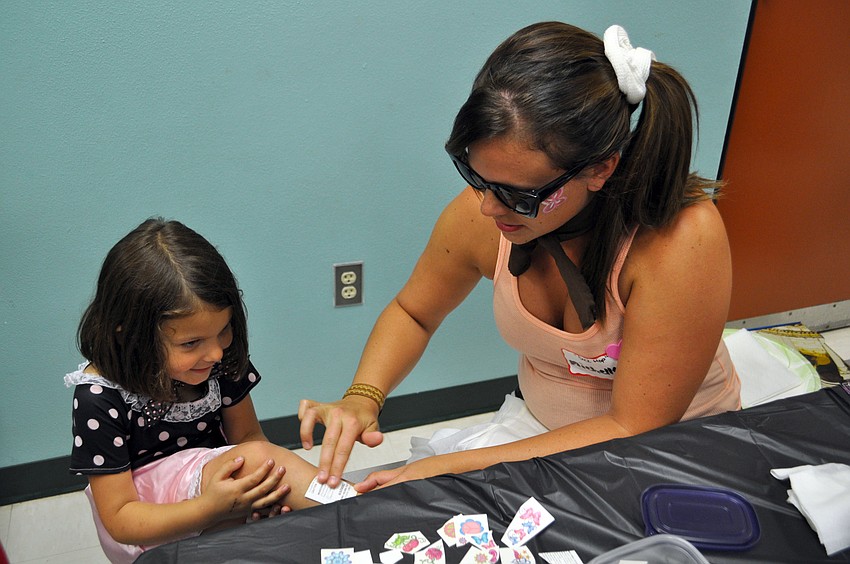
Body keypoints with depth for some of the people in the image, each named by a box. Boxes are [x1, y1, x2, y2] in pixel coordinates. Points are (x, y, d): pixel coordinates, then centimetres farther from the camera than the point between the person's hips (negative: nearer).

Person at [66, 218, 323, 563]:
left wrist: (265, 491, -25)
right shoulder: (99, 397, -23)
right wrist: (212, 508, -35)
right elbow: (119, 520, -18)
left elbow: (248, 437, -1)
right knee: (258, 458, -31)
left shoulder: (221, 358, -12)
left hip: (215, 476, 6)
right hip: (144, 530, -5)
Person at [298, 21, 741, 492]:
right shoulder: (481, 214, -16)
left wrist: (453, 469, -28)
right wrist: (361, 399, -15)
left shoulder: (681, 238, -29)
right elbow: (412, 313, 3)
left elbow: (634, 429, -23)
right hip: (536, 428, 3)